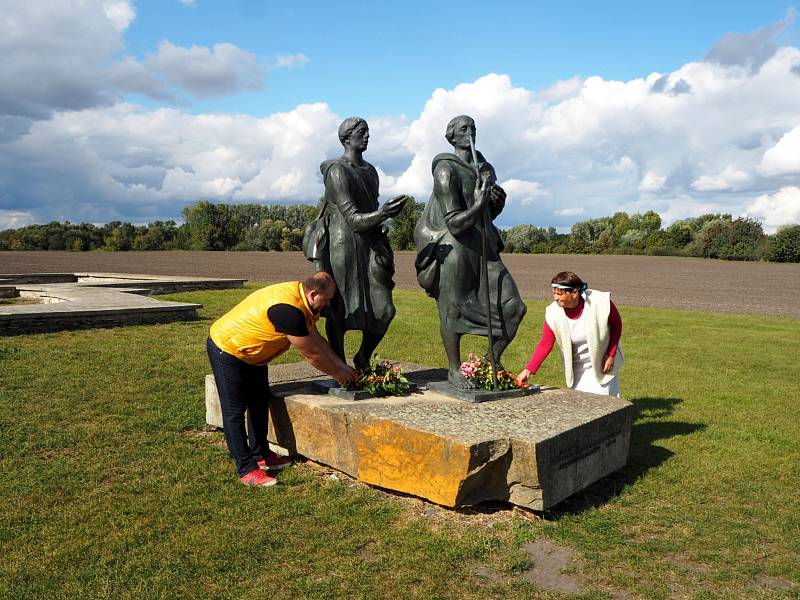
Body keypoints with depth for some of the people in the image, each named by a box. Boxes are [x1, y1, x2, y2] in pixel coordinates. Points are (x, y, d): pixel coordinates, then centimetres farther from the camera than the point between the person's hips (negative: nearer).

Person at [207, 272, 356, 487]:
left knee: (260, 402, 16)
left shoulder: (300, 295, -4)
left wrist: (342, 366, 5)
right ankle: (247, 470, 0)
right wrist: (337, 374, -10)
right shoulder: (288, 310, -34)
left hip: (250, 352, 11)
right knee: (235, 411, -5)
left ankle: (260, 455, 29)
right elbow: (312, 354, -25)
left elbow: (317, 339, 6)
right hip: (226, 349, -11)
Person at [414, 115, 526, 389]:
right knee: (453, 311, 0)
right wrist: (478, 205, -28)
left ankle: (493, 361, 21)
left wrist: (498, 201, -1)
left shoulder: (486, 168, 10)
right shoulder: (446, 171, -13)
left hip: (482, 247, 7)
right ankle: (454, 370, 18)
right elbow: (455, 223, -17)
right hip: (451, 248, -7)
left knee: (513, 306, 3)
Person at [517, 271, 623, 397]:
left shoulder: (601, 302, -23)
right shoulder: (553, 313, -19)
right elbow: (545, 344, -15)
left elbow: (617, 324, -5)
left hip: (602, 362, -1)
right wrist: (528, 370, -23)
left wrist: (611, 355, -10)